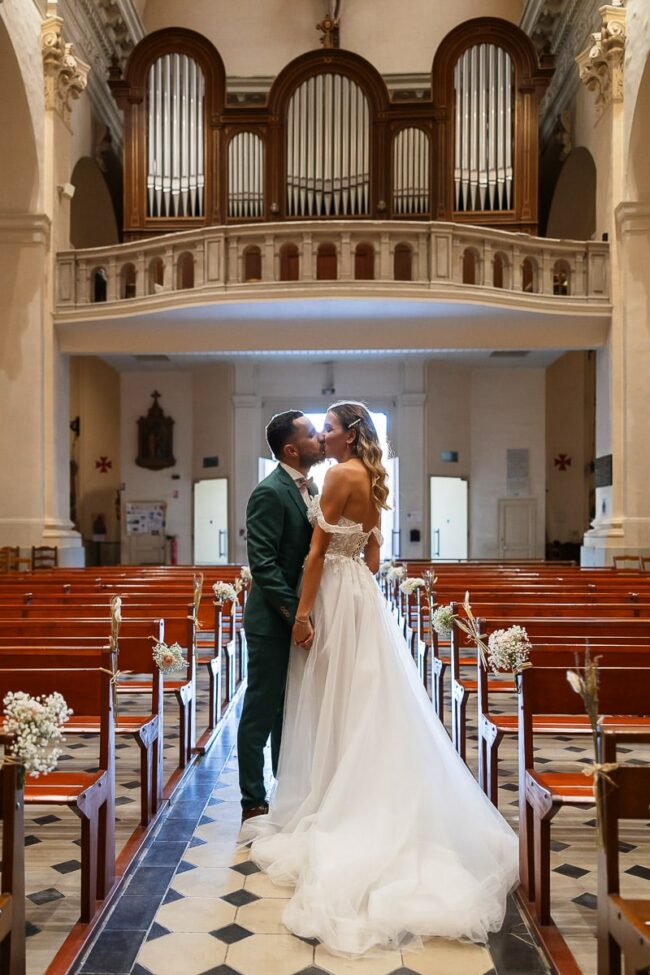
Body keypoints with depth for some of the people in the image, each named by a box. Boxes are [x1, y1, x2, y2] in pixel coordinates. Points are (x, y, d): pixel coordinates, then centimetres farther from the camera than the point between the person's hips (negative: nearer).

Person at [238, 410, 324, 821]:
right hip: (273, 622, -9)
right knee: (261, 712, 3)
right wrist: (293, 613, -24)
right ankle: (254, 802, 15)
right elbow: (263, 564, -21)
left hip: (299, 617, 9)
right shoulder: (270, 493, -17)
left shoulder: (309, 487, 11)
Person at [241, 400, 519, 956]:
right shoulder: (372, 480, 12)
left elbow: (319, 547, -17)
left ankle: (327, 801, 12)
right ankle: (377, 808, 23)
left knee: (334, 702, 1)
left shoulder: (341, 474, -14)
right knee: (364, 702, 14)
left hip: (335, 595, -9)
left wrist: (303, 611, -16)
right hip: (361, 593, 9)